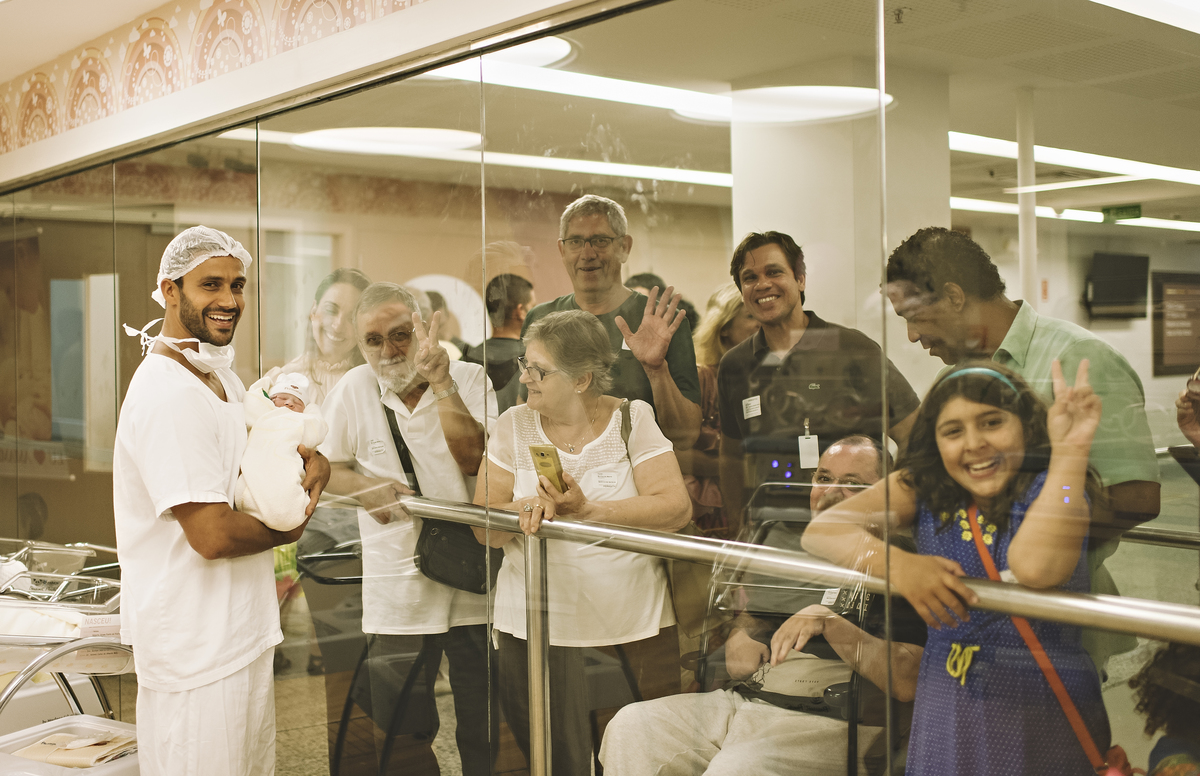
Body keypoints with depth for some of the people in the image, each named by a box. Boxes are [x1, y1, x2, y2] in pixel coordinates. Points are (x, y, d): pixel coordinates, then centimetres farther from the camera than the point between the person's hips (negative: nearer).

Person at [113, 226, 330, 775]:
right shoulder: (169, 394, -22)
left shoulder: (222, 378, 12)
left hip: (241, 632, 10)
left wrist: (312, 462, -1)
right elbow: (212, 534, -27)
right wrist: (288, 528, -8)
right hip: (194, 646, -10)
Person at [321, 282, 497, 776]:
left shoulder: (468, 379, -3)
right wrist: (365, 487, -8)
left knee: (485, 734, 9)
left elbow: (473, 458, -17)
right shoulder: (353, 390, 2)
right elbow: (326, 468, 11)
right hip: (397, 595, 1)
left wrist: (440, 382, -22)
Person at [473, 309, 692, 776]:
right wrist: (526, 508, -19)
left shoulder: (633, 419, 0)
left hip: (632, 626, -1)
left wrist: (585, 510, -19)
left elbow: (675, 509, -11)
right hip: (534, 628, 1)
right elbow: (484, 527, 2)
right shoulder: (514, 426, 5)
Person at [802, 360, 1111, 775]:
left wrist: (1070, 449, -31)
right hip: (943, 705, 3)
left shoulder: (1053, 489, -10)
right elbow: (820, 530, -10)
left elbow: (1034, 568, -33)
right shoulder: (922, 487, 0)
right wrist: (897, 565, -27)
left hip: (1040, 711, -3)